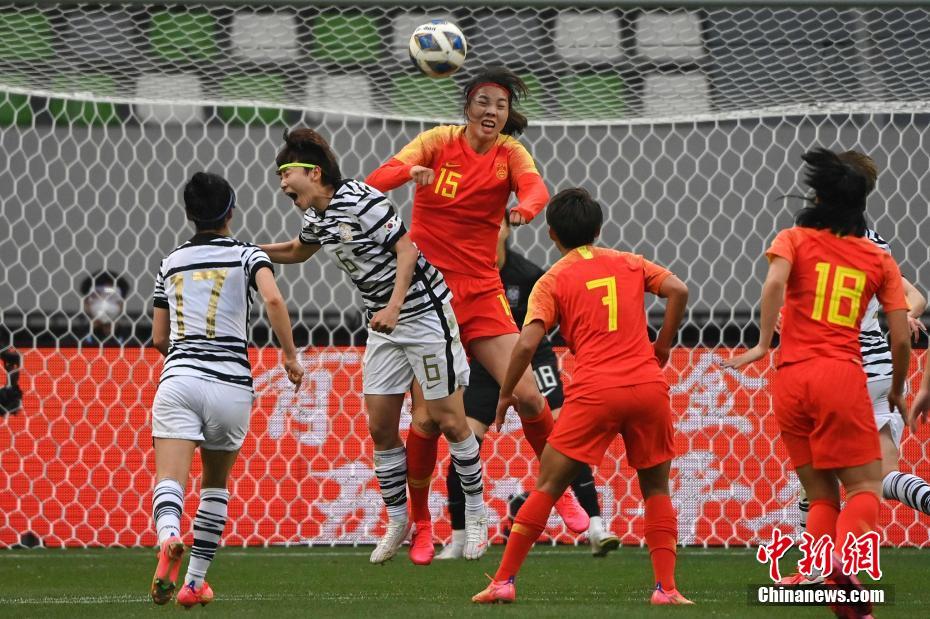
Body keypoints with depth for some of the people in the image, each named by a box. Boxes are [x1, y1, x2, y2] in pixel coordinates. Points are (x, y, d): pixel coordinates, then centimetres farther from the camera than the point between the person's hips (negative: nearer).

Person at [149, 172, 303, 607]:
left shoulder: (171, 264, 17)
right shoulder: (246, 255, 8)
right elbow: (272, 299, -12)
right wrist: (290, 354, -2)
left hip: (178, 377, 0)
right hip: (231, 383, 0)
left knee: (170, 477, -15)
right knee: (215, 484, 19)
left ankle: (168, 538, -47)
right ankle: (196, 581, 19)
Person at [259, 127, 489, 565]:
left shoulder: (360, 201, -20)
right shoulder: (316, 217, 6)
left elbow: (406, 251, -20)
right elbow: (298, 251, 28)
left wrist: (393, 308, -28)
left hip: (423, 311, -8)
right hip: (383, 322, 8)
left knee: (447, 418, -3)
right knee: (380, 426, 3)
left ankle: (476, 512, 10)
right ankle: (397, 520, 14)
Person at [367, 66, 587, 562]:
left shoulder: (509, 152, 3)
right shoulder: (440, 141, -3)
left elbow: (535, 187, -18)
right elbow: (376, 181, -16)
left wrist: (524, 207, -42)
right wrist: (409, 172, -39)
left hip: (481, 293, 2)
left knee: (527, 394, -10)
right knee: (426, 418, -4)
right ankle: (420, 522, 15)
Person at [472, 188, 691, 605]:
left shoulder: (552, 281, 7)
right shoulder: (629, 263, 15)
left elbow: (527, 343, -5)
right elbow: (678, 291, 0)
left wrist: (505, 395, 7)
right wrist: (662, 347, 10)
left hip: (594, 394, -2)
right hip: (648, 388, 2)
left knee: (547, 487, 6)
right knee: (656, 489, 16)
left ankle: (504, 581, 4)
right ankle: (666, 587, 4)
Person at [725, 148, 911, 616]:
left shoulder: (795, 239, 9)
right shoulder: (879, 259, 11)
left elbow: (775, 282, -14)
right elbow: (901, 338, 8)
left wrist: (764, 343, -10)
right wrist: (897, 389, 23)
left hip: (790, 380, 2)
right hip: (843, 376, -2)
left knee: (822, 495, 12)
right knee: (865, 486, -1)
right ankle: (846, 557, -30)